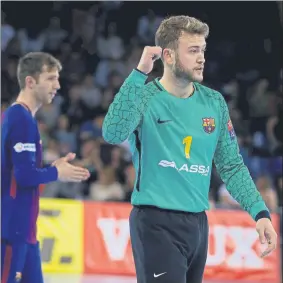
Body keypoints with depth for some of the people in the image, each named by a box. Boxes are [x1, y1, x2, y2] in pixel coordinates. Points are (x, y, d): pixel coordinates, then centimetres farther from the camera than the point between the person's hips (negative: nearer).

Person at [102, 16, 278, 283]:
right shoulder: (145, 97, -8)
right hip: (156, 223, -6)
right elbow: (113, 134, -28)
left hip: (198, 223, 6)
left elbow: (231, 166, 13)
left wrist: (260, 212, 1)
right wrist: (139, 74, -27)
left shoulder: (214, 103, 7)